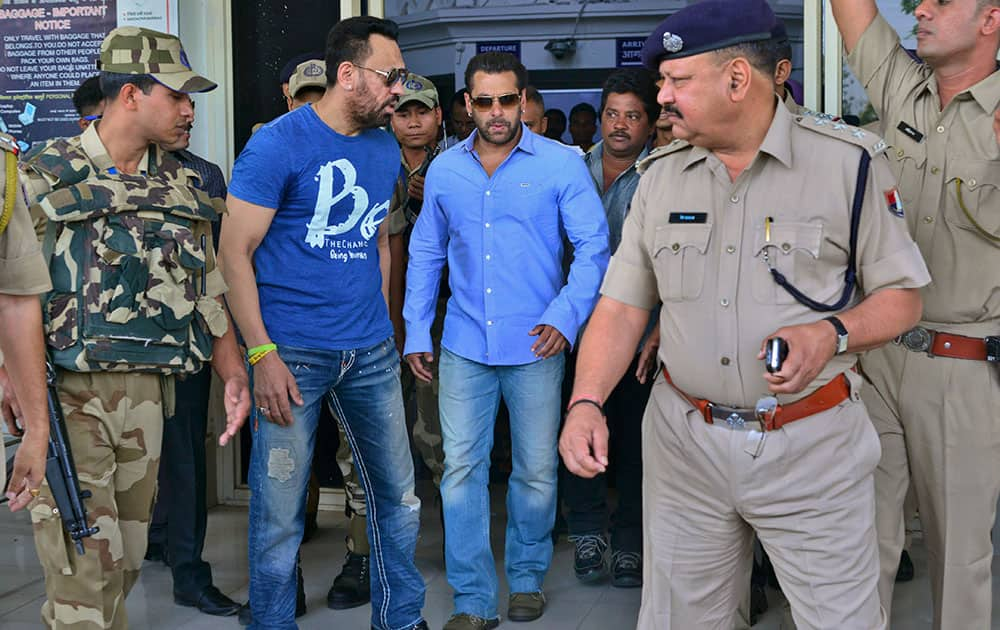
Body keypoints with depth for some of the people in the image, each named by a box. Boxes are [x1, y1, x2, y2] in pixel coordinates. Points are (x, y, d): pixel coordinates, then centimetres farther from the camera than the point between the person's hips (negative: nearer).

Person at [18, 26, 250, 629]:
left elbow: (208, 285, 16)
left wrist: (233, 371, 7)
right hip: (69, 392, -5)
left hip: (146, 391, 5)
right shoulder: (46, 175, -3)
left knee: (126, 559, 12)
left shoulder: (182, 186, 12)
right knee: (84, 565, -7)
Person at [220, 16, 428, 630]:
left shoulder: (386, 151, 10)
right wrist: (262, 355, -16)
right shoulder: (279, 143, -9)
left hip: (372, 353, 6)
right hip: (292, 354, -6)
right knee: (280, 514, 1)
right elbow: (235, 251, -10)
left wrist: (380, 321, 13)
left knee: (398, 497, 13)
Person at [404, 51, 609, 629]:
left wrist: (565, 317, -19)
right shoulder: (444, 171, 7)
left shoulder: (561, 164, -4)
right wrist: (417, 333, 10)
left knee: (536, 471, 8)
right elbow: (425, 255, 14)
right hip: (464, 345, 2)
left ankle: (528, 578, 29)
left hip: (535, 346, -2)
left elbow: (594, 246, -6)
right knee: (462, 468, 0)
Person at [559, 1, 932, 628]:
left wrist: (833, 334, -20)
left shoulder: (849, 161, -6)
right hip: (684, 437, 4)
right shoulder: (660, 175, 6)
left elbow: (902, 296, 0)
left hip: (813, 443, -3)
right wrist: (586, 402, -12)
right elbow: (623, 306, 4)